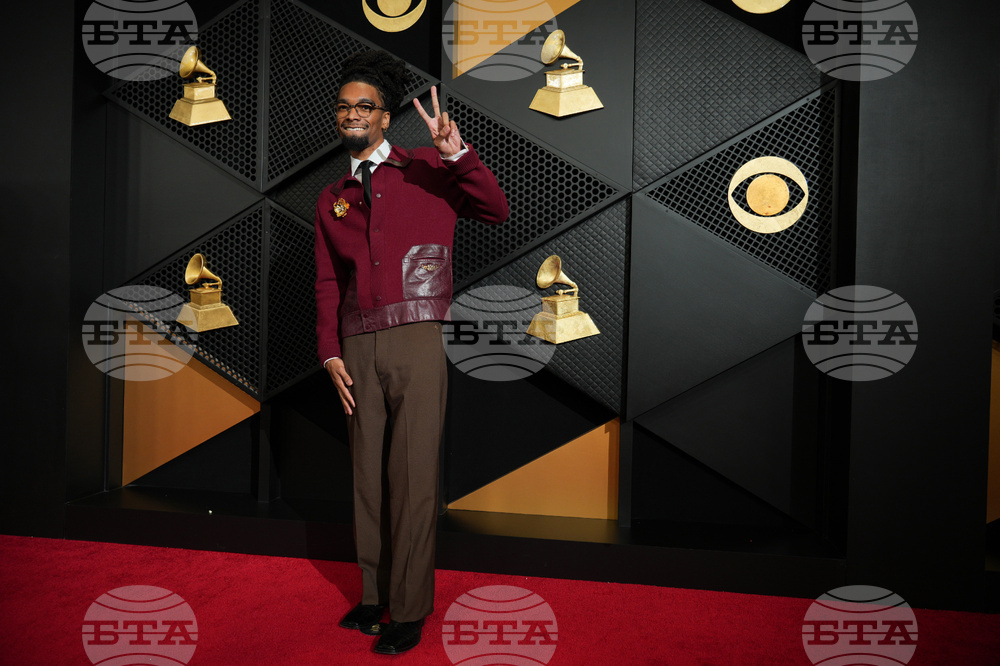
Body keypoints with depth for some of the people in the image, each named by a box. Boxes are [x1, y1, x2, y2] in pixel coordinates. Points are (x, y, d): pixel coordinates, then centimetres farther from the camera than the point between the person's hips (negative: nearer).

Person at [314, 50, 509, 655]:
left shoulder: (426, 171, 6)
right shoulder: (332, 200, 18)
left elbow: (497, 211, -4)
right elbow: (328, 283, 15)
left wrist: (457, 154, -17)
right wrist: (330, 354, 6)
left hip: (416, 344, -4)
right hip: (358, 349, 5)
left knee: (413, 478, -2)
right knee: (368, 475, 11)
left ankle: (411, 609, 10)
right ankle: (376, 594, 25)